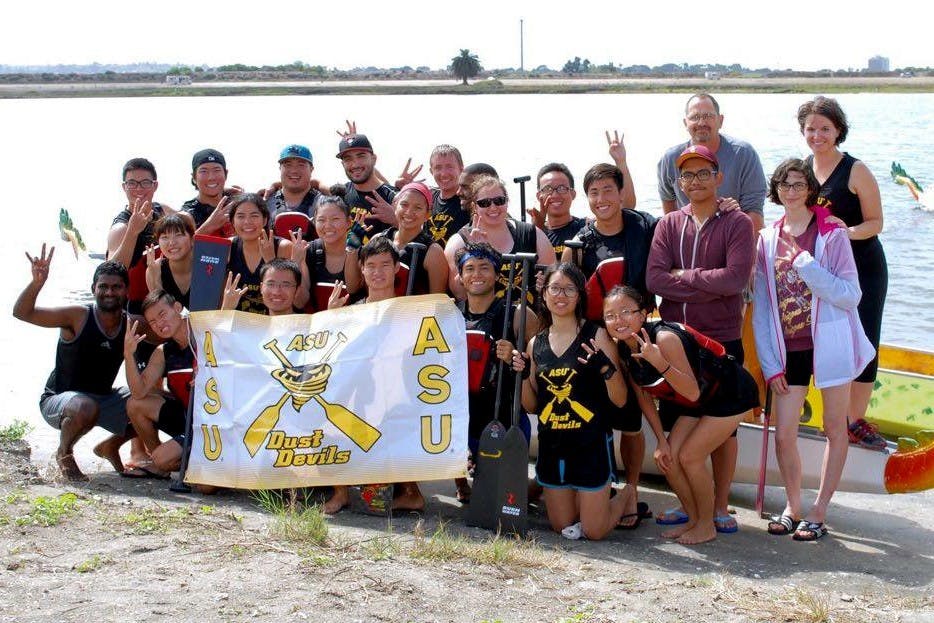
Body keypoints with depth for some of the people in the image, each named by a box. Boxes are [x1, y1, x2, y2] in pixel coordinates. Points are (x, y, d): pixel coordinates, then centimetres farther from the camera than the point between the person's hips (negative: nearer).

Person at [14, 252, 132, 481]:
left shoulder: (131, 325, -5)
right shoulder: (78, 317, -18)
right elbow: (22, 312, -24)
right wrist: (37, 282, -40)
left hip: (104, 398, 5)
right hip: (58, 399, -5)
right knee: (86, 408, -39)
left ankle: (111, 446, 20)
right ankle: (64, 453, -4)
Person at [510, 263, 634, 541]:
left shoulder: (596, 336, -7)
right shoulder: (536, 343, 6)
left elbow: (620, 400, -9)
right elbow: (531, 406, 12)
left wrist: (606, 367, -26)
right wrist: (523, 376, -5)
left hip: (591, 444, -4)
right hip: (552, 445, 4)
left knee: (593, 532, 3)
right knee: (562, 526, 14)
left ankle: (626, 496, 32)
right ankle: (600, 496, 42)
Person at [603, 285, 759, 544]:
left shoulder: (664, 338, -33)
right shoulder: (622, 350, -10)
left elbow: (692, 393, -36)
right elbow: (643, 396, 2)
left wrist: (659, 362, -49)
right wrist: (661, 440, 0)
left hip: (732, 393, -8)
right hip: (696, 404, 8)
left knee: (690, 457, -13)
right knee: (668, 458, -1)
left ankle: (707, 526, 7)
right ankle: (694, 520, 19)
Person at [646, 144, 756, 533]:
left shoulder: (737, 224, -3)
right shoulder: (669, 225, 6)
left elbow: (736, 278, -18)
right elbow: (654, 279, -7)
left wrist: (684, 276, -11)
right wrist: (709, 286, -15)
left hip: (722, 340, -3)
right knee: (678, 426, 9)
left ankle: (720, 506, 17)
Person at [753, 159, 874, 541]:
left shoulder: (832, 234, -6)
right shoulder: (768, 239, 4)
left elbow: (850, 296, -14)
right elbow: (761, 307, 5)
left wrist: (806, 265, -21)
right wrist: (770, 363, 0)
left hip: (829, 344, -3)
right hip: (788, 349, 3)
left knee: (834, 429, 6)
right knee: (784, 434, 1)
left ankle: (818, 513, 16)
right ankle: (792, 507, 20)